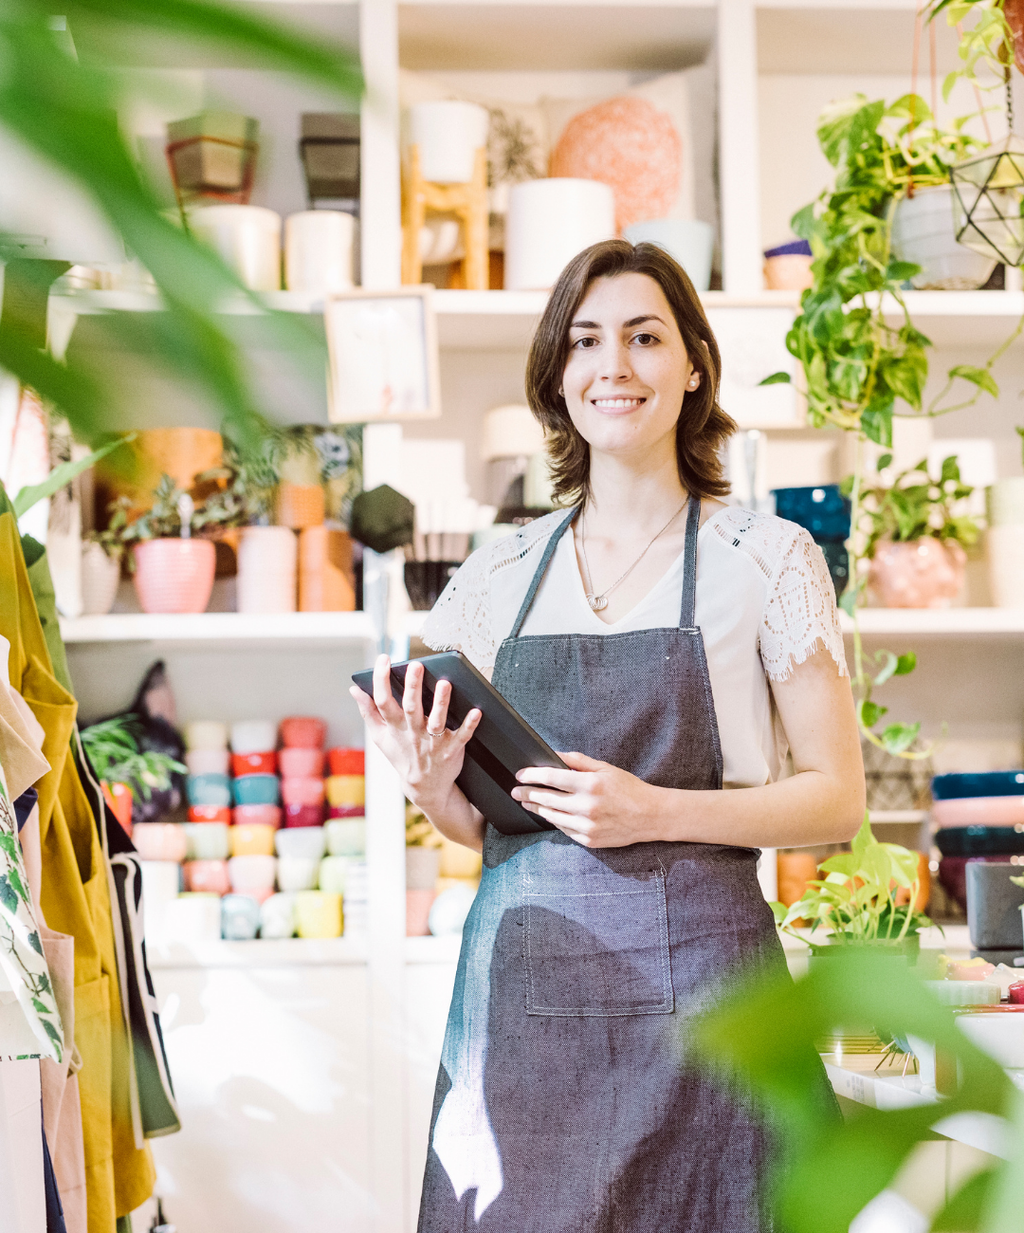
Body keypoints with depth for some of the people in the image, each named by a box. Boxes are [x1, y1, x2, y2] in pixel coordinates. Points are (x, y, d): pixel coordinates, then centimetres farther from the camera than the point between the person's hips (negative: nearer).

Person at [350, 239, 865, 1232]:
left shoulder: (766, 559, -1)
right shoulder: (502, 574, 10)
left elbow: (836, 799, -2)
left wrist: (655, 812, -15)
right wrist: (433, 789, -7)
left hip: (693, 971, -3)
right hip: (521, 979, 3)